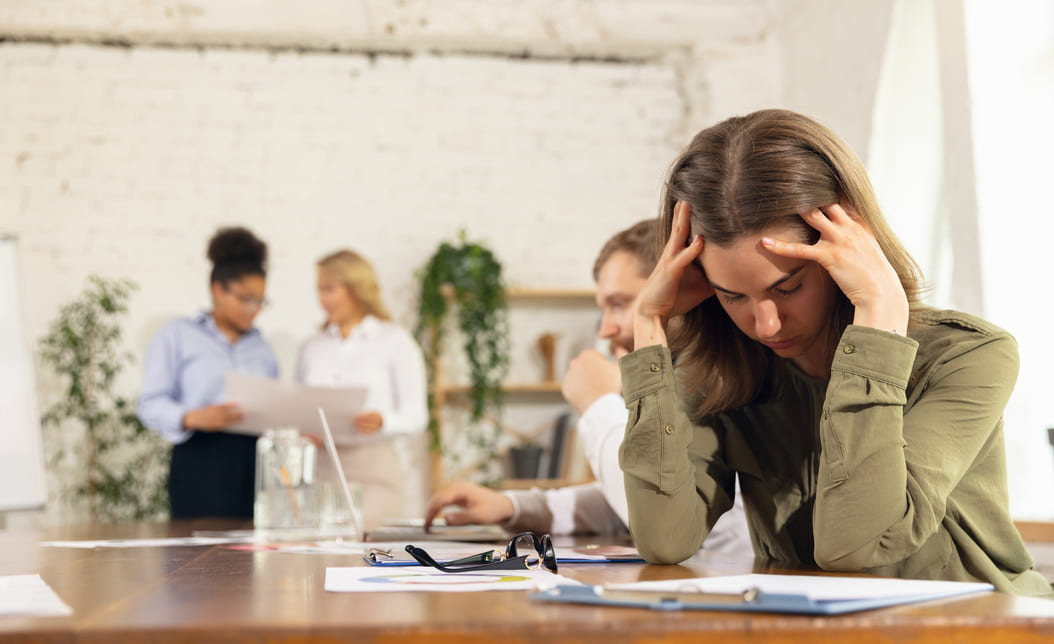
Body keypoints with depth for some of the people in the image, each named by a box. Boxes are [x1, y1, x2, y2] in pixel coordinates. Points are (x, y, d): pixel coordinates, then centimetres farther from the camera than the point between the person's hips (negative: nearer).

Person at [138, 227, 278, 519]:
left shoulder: (261, 347, 21)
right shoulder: (177, 336, 7)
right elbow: (152, 404, -2)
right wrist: (193, 418, -20)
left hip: (255, 467, 4)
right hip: (201, 464, -4)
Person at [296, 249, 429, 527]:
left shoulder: (395, 340, 5)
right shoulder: (311, 347, 18)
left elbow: (415, 415, -1)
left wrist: (382, 421, -21)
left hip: (376, 469, -3)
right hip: (320, 469, 3)